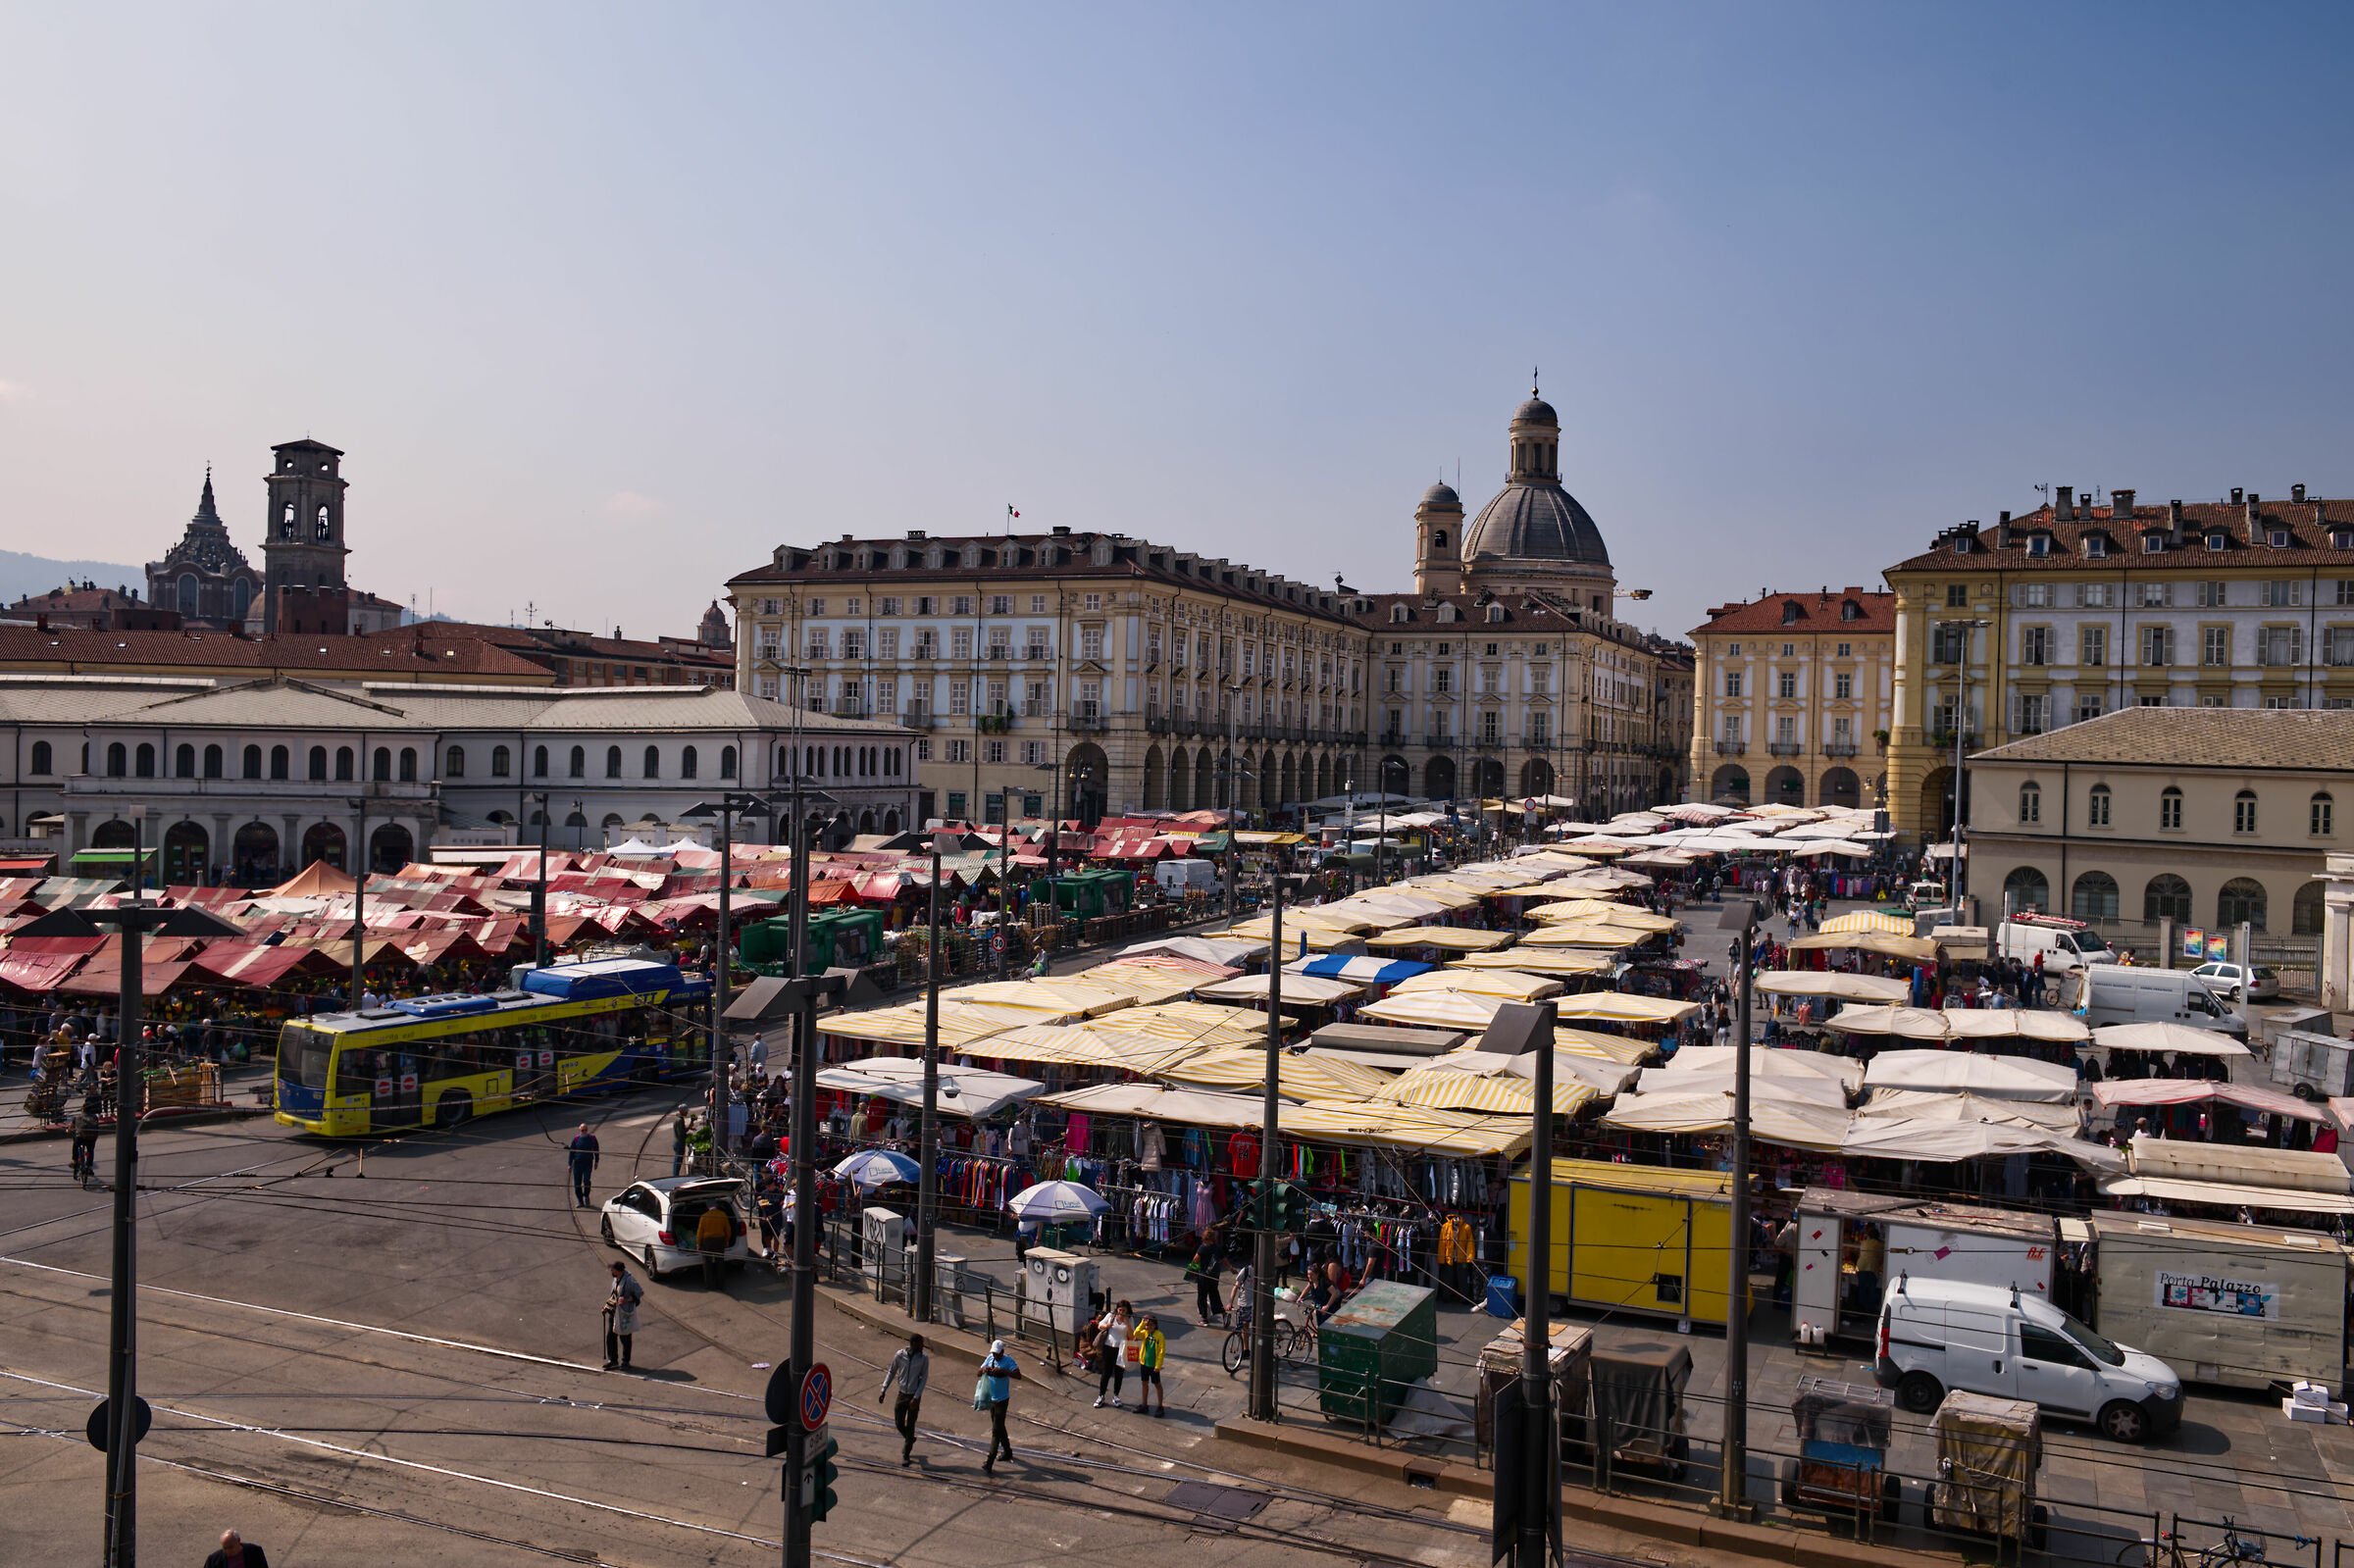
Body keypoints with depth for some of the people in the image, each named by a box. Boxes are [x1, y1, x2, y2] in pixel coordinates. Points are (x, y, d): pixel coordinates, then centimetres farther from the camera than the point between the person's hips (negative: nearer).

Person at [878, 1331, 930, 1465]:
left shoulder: (924, 1358, -9)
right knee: (898, 1423, 6)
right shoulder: (900, 1355, -7)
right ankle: (909, 1439, 37)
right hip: (902, 1394, 2)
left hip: (914, 1396, -2)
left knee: (910, 1426, -2)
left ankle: (906, 1456, 9)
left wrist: (916, 1398, -15)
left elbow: (924, 1378, -8)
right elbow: (892, 1372, 6)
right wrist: (883, 1390, 2)